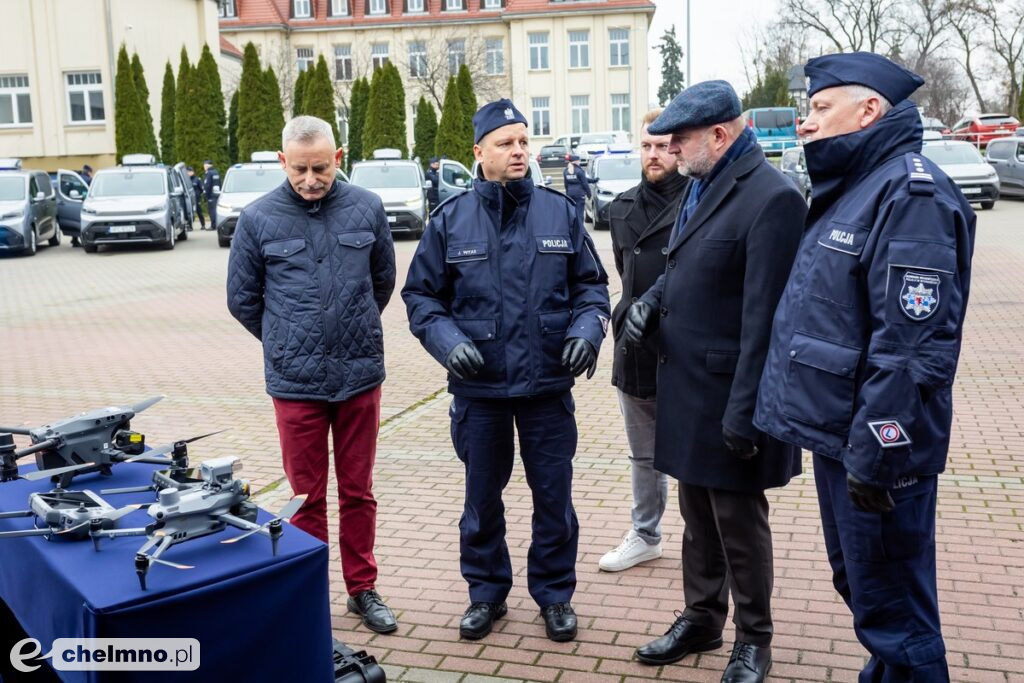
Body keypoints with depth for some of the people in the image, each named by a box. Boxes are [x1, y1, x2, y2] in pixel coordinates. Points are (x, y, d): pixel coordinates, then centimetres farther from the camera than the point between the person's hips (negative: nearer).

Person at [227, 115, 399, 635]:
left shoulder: (367, 208, -2)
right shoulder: (258, 219, -5)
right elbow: (242, 299, 6)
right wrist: (287, 342, 12)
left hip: (360, 376, 1)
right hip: (295, 382, -1)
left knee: (358, 492, 13)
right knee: (307, 497, 10)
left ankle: (362, 588, 29)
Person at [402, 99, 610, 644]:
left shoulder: (560, 212, 1)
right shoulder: (451, 220, -1)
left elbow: (591, 284, 8)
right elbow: (421, 295, 4)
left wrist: (587, 328, -11)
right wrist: (447, 340, -13)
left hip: (549, 386, 1)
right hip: (479, 388, 0)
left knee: (554, 496, 9)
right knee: (482, 498, 14)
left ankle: (555, 594, 29)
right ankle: (486, 593, 33)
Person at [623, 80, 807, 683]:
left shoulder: (772, 197, -19)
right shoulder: (703, 186, 10)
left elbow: (763, 315, -22)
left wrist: (743, 411, -22)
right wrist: (653, 299, 1)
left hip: (727, 394, -8)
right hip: (687, 385, 8)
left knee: (738, 521, 7)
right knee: (699, 515, 20)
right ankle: (701, 620, 37)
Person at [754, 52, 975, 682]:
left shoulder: (911, 192, -18)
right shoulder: (853, 188, 14)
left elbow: (912, 346, -25)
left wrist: (874, 456, -23)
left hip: (874, 450, -10)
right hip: (840, 438, 10)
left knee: (891, 611, 3)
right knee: (858, 585, 23)